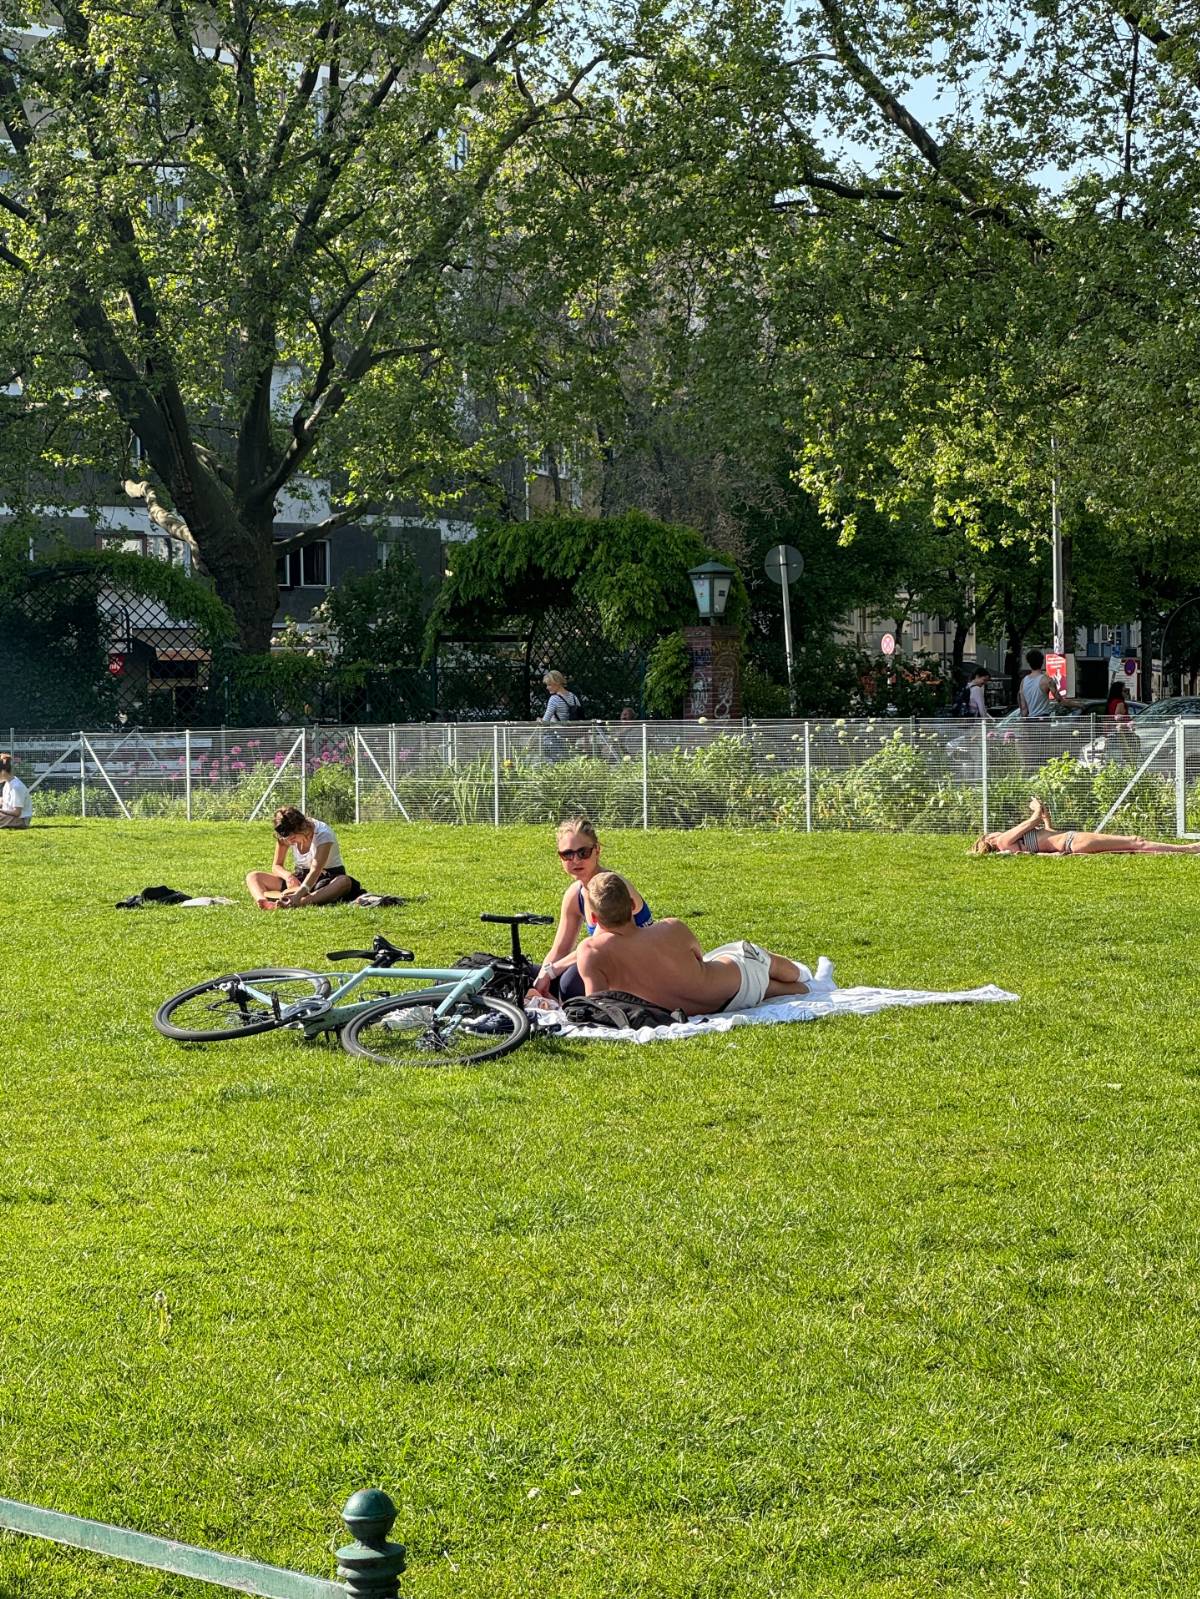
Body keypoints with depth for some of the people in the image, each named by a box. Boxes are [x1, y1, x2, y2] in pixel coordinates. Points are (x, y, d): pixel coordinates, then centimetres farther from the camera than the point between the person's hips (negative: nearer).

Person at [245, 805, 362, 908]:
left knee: (344, 881, -42)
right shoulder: (285, 835, -9)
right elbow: (277, 866, -1)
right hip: (300, 877, 5)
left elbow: (315, 870, -36)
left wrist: (298, 895, -53)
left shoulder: (323, 834, -25)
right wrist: (288, 875, -27)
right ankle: (262, 902, -47)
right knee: (252, 877, -11)